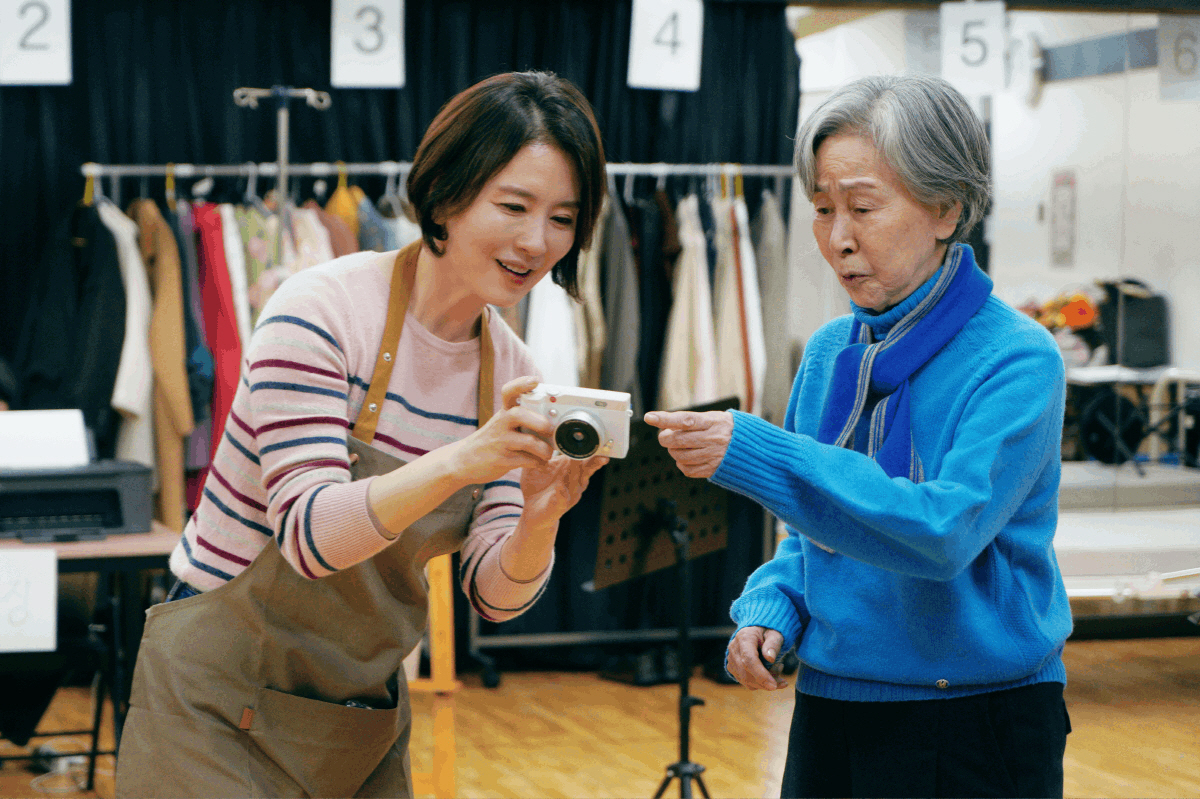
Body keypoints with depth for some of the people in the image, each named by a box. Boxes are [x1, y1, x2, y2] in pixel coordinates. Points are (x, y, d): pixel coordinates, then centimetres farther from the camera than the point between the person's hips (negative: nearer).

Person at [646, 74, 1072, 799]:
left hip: (974, 737, -6)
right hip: (828, 716, 6)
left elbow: (944, 530, -27)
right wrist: (772, 608, -7)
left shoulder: (1017, 359, -14)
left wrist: (753, 454, -32)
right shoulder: (829, 355, 6)